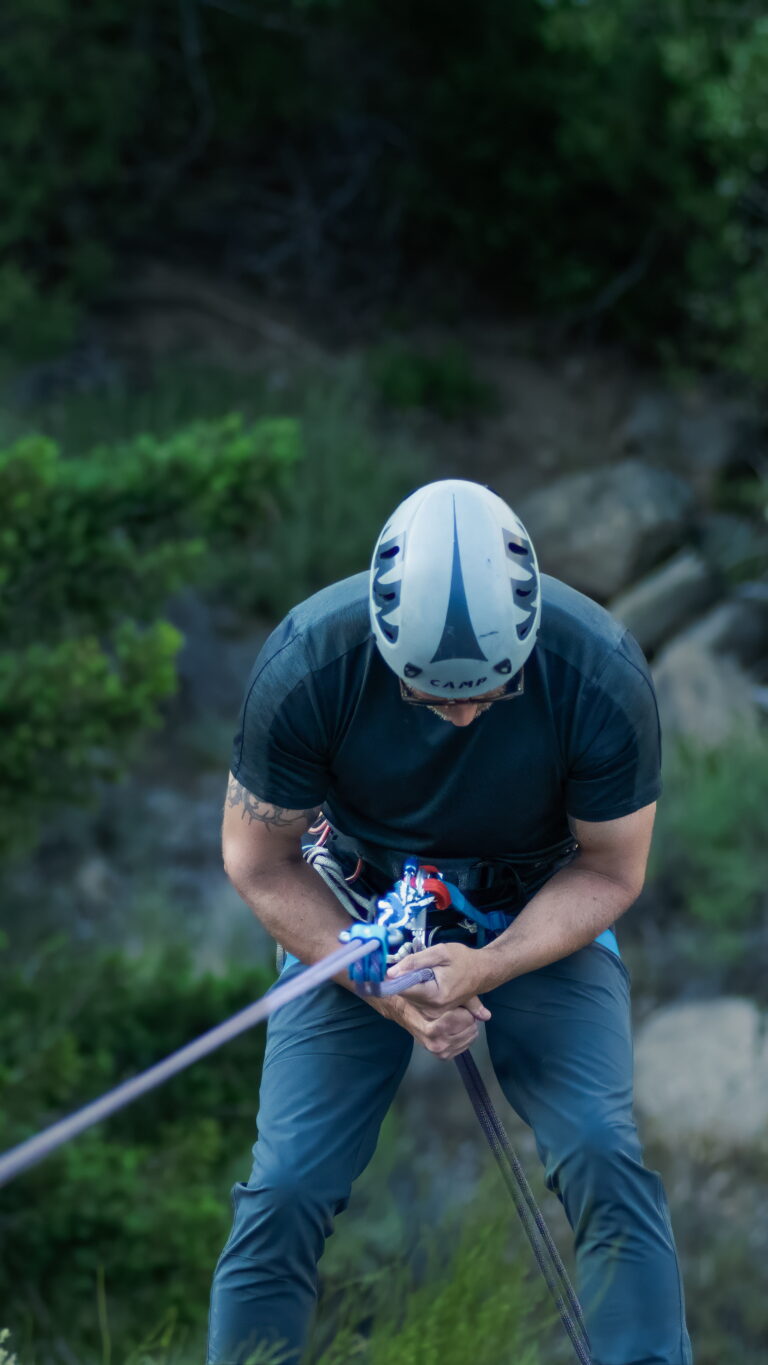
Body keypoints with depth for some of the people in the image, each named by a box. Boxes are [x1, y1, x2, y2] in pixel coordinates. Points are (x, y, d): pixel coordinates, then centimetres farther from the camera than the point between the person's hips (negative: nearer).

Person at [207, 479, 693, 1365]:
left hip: (540, 923, 0)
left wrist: (484, 969, -27)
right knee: (286, 1187, -13)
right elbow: (259, 860, -11)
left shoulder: (603, 676, -26)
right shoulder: (306, 665, -26)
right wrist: (380, 985, -22)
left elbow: (609, 871, -11)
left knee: (605, 1160, -21)